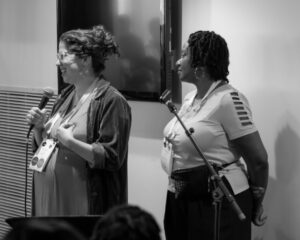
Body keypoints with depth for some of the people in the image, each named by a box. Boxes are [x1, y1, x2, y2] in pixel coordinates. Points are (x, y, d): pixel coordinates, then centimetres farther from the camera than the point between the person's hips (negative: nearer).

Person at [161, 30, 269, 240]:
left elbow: (258, 159, -15)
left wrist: (255, 205, -5)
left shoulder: (229, 99, -16)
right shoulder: (190, 98, 11)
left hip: (218, 202, -8)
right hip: (181, 201, 8)